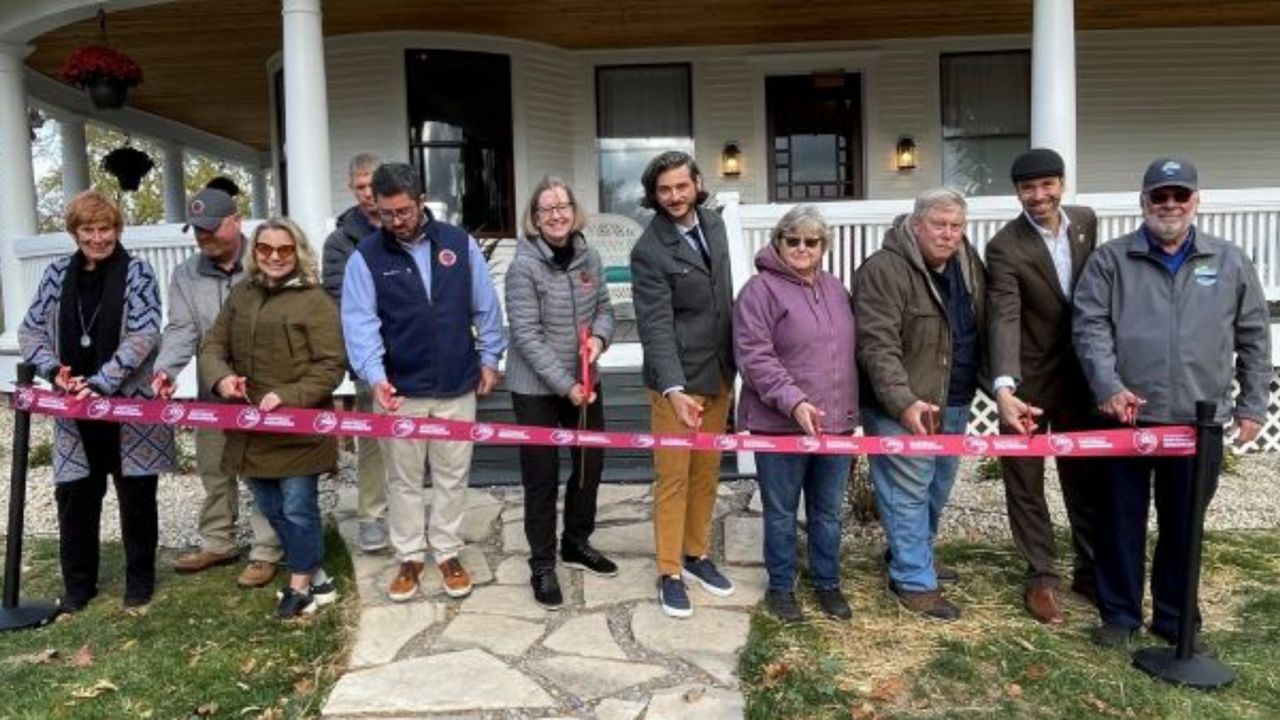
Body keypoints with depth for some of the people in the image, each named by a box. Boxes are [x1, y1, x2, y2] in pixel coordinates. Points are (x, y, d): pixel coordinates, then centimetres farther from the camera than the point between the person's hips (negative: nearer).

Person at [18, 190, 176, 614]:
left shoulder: (137, 272, -4)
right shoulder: (57, 274, 7)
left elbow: (144, 335, -13)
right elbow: (30, 331, 8)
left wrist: (100, 383, -21)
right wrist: (53, 370, -11)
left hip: (129, 405, -3)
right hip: (74, 409, 3)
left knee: (136, 496, 6)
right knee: (73, 496, 9)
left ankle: (139, 582, 22)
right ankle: (78, 585, 26)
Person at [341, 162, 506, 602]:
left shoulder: (459, 243, 0)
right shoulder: (366, 256, -5)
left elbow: (485, 307, 7)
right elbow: (360, 322, -13)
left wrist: (489, 358, 6)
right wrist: (375, 375, -26)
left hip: (457, 387, 1)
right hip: (398, 390, -1)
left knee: (452, 476, 11)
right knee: (404, 480, 11)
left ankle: (447, 555, 26)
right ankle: (409, 558, 26)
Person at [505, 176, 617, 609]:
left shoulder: (589, 256, 1)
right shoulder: (524, 265, -15)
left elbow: (604, 308, 8)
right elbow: (527, 335, -18)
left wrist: (599, 337, -15)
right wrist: (564, 385, -21)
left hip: (584, 381, 6)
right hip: (536, 387, -6)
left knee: (591, 462, 16)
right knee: (542, 476, 3)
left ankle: (576, 544, 38)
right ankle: (542, 566, 19)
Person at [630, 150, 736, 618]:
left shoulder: (714, 226, 5)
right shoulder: (649, 251, -16)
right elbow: (656, 326, -22)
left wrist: (733, 364, 14)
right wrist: (673, 389, -33)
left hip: (719, 374, 6)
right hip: (677, 381, -6)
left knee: (707, 473, 15)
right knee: (673, 478, 3)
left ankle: (697, 554, 31)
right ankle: (670, 572, 16)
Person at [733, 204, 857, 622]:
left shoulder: (835, 289, 12)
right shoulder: (760, 290, -9)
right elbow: (754, 356, -17)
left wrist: (851, 410, 18)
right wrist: (793, 401, -26)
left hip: (834, 421, 6)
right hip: (781, 423, -5)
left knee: (828, 511, 16)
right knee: (781, 512, 8)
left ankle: (827, 583, 32)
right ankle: (780, 588, 24)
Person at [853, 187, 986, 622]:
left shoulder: (968, 264, 6)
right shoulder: (884, 269, -19)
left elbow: (981, 329, 13)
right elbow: (877, 345, -25)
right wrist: (904, 402, -35)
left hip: (954, 402, 8)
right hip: (903, 406, -8)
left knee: (938, 488, 20)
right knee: (909, 492, 0)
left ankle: (912, 553, 39)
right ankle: (913, 580, 14)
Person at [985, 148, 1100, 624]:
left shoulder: (1085, 222, 0)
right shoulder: (1005, 247, -18)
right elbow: (1004, 319, -29)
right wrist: (1004, 388, -43)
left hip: (1078, 374, 5)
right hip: (1027, 380, -5)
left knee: (1086, 477, 15)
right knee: (1025, 483, 6)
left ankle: (1091, 570, 31)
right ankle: (1041, 578, 21)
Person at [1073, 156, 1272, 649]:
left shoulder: (1230, 262, 8)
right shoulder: (1110, 260, 2)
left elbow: (1253, 338, 11)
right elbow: (1089, 326, -5)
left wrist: (1252, 404, 8)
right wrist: (1109, 386, -17)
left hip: (1198, 420, 2)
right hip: (1127, 415, -1)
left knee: (1183, 525, 12)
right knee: (1120, 520, 7)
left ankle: (1176, 618, 27)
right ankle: (1119, 613, 21)